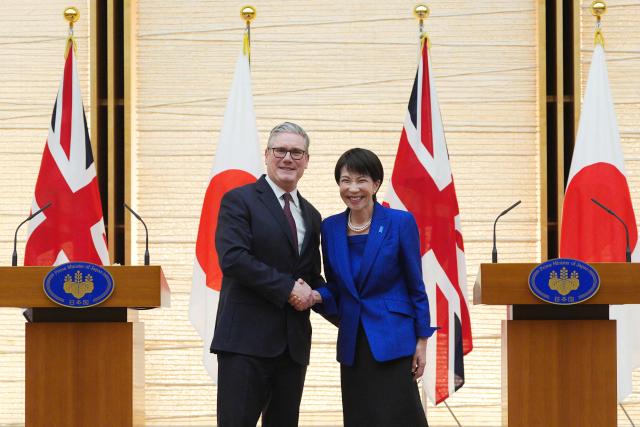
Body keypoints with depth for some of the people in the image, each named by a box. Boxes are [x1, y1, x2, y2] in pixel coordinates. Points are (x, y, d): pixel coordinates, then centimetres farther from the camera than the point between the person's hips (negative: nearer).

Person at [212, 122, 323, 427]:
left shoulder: (311, 216, 19)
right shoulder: (239, 201, -2)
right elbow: (232, 258, -15)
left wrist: (313, 292, 0)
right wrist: (287, 288, -15)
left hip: (293, 343, 7)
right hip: (246, 338, -6)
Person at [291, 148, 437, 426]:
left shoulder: (400, 223, -6)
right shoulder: (330, 228, 6)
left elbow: (415, 286, -3)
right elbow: (335, 288, 13)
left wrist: (422, 340, -4)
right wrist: (316, 296, -9)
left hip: (392, 340, -4)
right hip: (352, 344, 4)